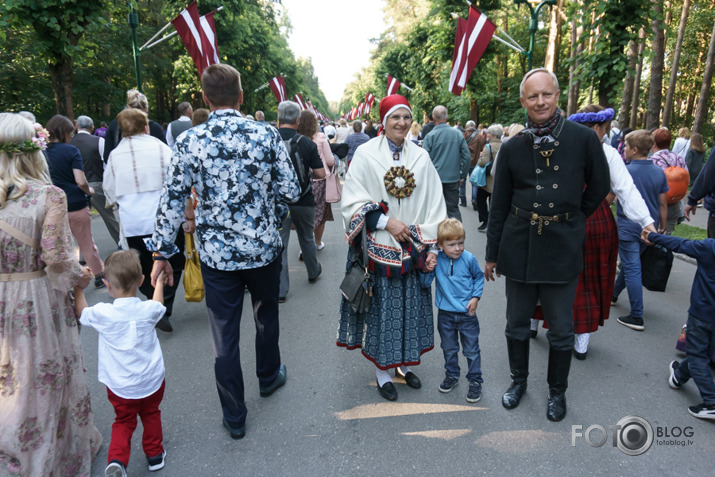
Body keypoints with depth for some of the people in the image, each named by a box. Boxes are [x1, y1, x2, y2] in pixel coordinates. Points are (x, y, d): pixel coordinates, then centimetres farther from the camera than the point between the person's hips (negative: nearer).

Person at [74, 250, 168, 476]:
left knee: (124, 422, 18)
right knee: (151, 416, 24)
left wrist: (78, 289, 14)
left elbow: (81, 313, 4)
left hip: (120, 387, -1)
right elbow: (158, 305, 11)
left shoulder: (102, 313, -19)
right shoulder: (149, 310, -15)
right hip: (152, 381, 1)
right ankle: (154, 454, 37)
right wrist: (159, 282, 26)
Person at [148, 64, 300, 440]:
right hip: (264, 249, 1)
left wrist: (162, 254, 3)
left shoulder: (190, 142, -8)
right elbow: (291, 191, -6)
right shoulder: (266, 136, -8)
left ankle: (234, 418, 24)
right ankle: (269, 376, 48)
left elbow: (172, 201, -7)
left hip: (216, 254, -1)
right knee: (266, 314, 26)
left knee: (225, 337, 11)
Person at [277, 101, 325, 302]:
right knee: (307, 238, 22)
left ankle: (280, 289, 7)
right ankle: (313, 272, 43)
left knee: (279, 242, 6)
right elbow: (320, 174, -10)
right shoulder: (307, 143, -11)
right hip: (303, 200, 0)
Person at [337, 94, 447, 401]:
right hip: (379, 248, -3)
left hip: (411, 249, 3)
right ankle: (383, 372, 22)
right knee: (381, 306, 5)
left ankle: (405, 363, 33)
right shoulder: (366, 154, -4)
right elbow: (352, 201, -8)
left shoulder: (421, 157, 5)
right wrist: (385, 221, -17)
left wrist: (433, 246, -1)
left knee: (410, 305, 12)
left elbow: (434, 205, 4)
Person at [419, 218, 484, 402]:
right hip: (445, 313, 2)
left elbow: (479, 277, 5)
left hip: (467, 313, -2)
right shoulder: (436, 260, -10)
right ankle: (451, 375, 39)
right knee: (449, 348, 19)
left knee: (471, 350, 9)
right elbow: (425, 283, -6)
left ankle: (475, 381, 25)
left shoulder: (469, 259, -12)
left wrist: (475, 297, -4)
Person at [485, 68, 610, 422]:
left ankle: (557, 391, 32)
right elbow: (499, 205, 5)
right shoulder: (512, 147, 0)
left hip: (562, 250, -1)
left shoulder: (583, 139, -5)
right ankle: (519, 380, 36)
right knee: (517, 323, 14)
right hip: (519, 247, 2)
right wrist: (492, 254, 7)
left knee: (561, 329, 10)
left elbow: (597, 189, 8)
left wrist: (568, 221, 10)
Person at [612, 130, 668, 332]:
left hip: (628, 228, -6)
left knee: (632, 269, -4)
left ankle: (637, 317, -4)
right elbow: (663, 204, 7)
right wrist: (662, 228, 17)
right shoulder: (659, 172, 3)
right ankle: (613, 293, 43)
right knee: (630, 264, 22)